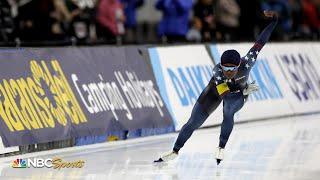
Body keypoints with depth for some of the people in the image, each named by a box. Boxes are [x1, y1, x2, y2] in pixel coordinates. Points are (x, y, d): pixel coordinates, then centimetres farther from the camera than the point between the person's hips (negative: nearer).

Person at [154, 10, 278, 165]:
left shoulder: (245, 64, -39)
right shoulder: (217, 70, -41)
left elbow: (259, 43, -36)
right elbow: (222, 92, -52)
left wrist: (273, 21, -39)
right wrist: (244, 90, -61)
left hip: (239, 95, 0)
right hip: (216, 89, 0)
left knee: (228, 113, -33)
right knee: (193, 123, 4)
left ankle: (221, 148, -13)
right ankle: (175, 152, 25)